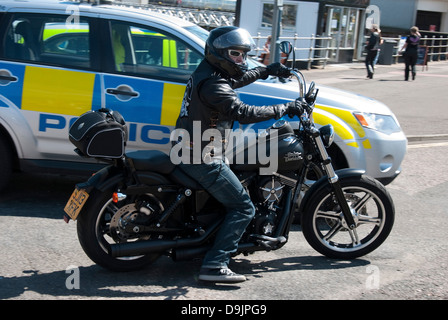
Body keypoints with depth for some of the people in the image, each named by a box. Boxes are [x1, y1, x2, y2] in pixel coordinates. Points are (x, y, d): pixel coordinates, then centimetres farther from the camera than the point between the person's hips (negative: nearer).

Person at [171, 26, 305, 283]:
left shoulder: (206, 73, 12)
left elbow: (236, 79, 31)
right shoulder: (212, 84, -21)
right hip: (203, 159, -11)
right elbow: (244, 113, -29)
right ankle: (215, 265, -13)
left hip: (186, 152, 11)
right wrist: (285, 109, -22)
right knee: (244, 208, -8)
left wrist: (267, 71, 36)